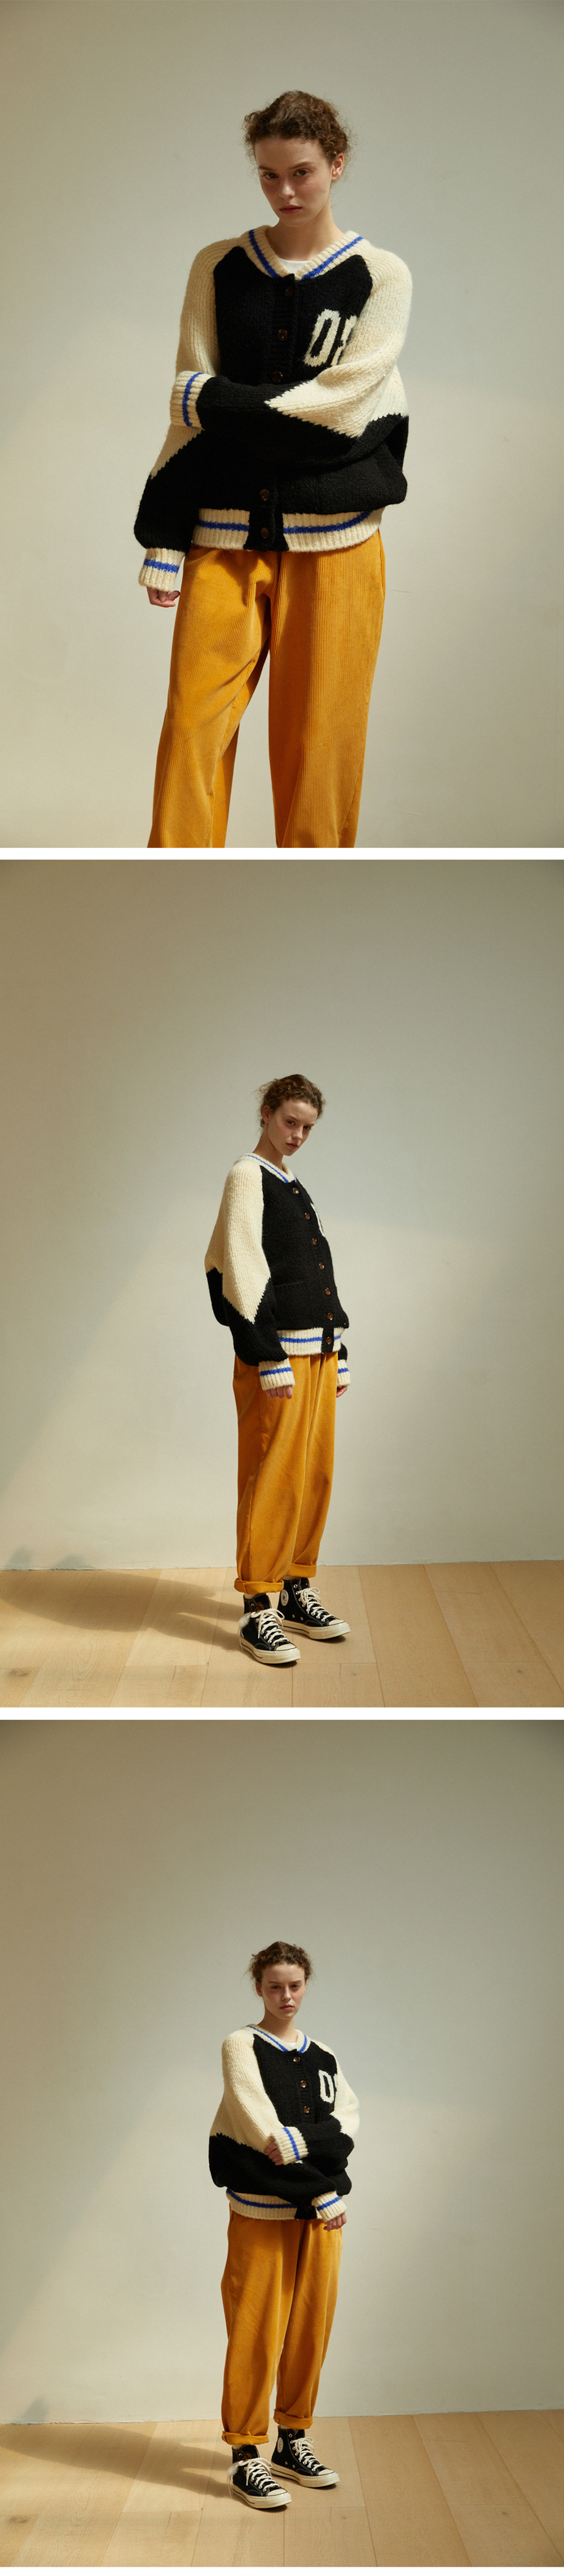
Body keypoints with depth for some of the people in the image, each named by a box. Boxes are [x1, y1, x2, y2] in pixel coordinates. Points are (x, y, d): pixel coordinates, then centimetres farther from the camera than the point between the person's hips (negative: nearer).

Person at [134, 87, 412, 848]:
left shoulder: (382, 277, 3)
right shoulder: (218, 269, 8)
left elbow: (341, 405, -8)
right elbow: (189, 408, 5)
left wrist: (224, 404, -6)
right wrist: (164, 539, -1)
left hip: (332, 535, -1)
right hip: (225, 533, 1)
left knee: (318, 729, 2)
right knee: (195, 719, -5)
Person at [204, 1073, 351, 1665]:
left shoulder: (295, 1189, 19)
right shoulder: (248, 1177, -6)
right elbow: (241, 1270, -14)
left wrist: (337, 1357, 17)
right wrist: (272, 1360, -19)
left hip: (317, 1351, 8)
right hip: (276, 1352, -8)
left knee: (315, 1474, 9)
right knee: (272, 1478, -8)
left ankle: (297, 1592, 19)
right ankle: (257, 1610, -4)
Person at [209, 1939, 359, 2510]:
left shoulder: (323, 2058, 14)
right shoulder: (242, 2047, -2)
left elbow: (346, 2125, 2)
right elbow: (264, 2130, -12)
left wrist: (295, 2141, -15)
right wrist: (320, 2192, -15)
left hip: (323, 2212, 5)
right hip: (262, 2211, -5)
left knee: (310, 2328, 8)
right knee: (256, 2333, -5)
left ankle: (292, 2441, 21)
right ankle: (246, 2457, 1)